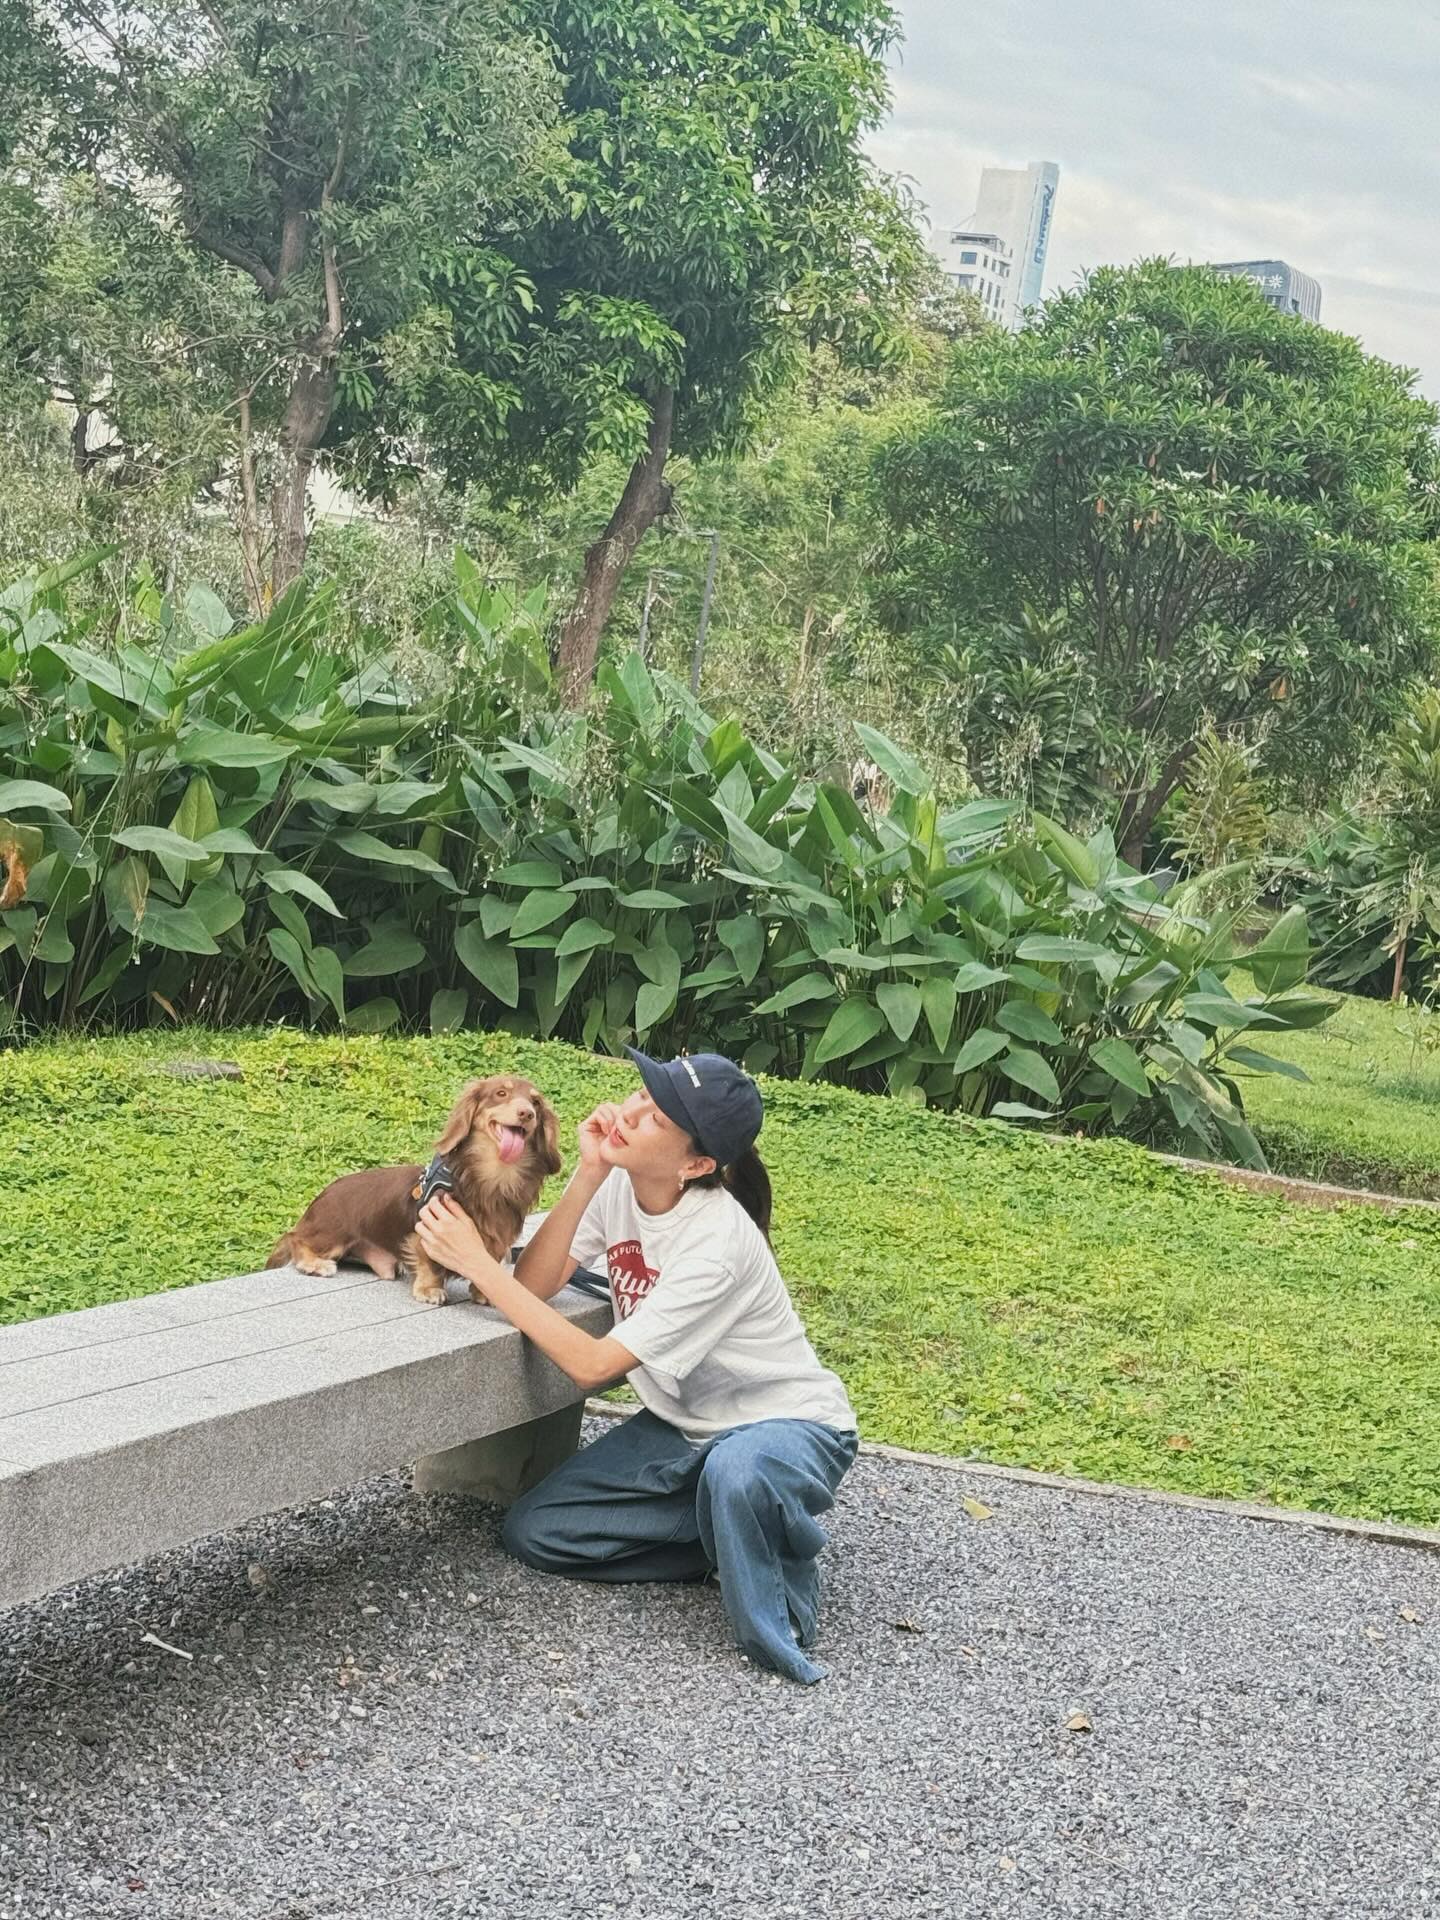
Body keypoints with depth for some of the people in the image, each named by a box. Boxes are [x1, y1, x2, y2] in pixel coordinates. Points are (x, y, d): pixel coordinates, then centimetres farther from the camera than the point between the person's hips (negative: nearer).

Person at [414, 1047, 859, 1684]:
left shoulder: (718, 1243, -31)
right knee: (532, 1530, -5)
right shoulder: (617, 1180, -10)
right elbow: (534, 1285, -18)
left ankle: (777, 1617, -12)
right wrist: (587, 1176, -29)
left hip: (789, 1423, -7)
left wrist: (477, 1263, -30)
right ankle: (741, 1533, 2)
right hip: (683, 1425, 8)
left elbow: (593, 1365, -30)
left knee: (736, 1473, -43)